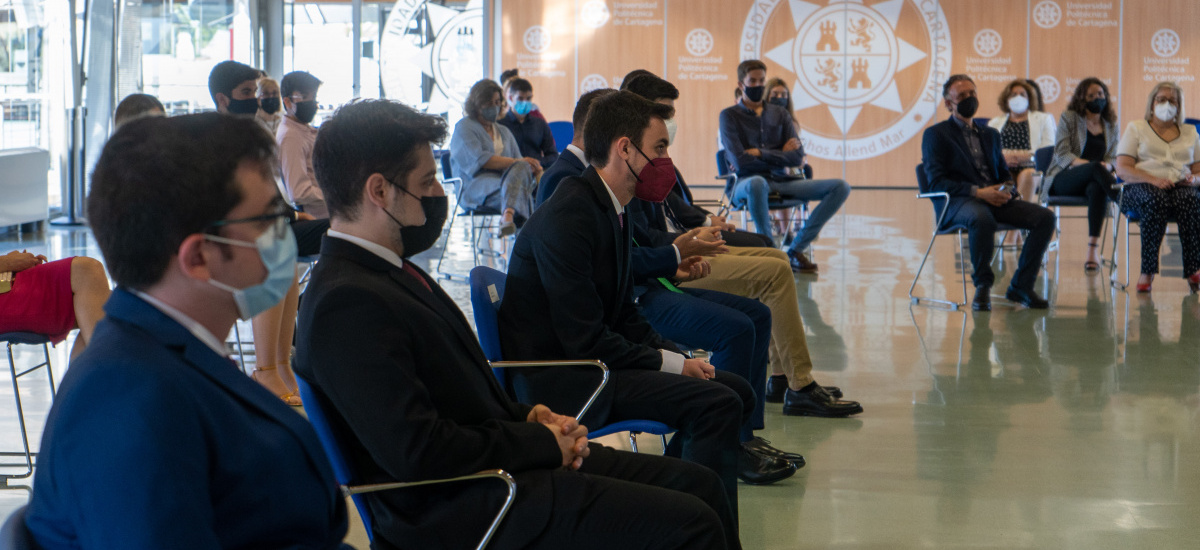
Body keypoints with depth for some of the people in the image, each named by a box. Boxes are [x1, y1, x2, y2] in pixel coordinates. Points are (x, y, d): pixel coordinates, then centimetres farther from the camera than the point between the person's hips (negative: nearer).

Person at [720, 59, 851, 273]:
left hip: (782, 182, 5)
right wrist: (780, 156, 0)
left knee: (841, 187, -11)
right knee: (757, 183, -44)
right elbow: (740, 161, -10)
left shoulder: (780, 114, 17)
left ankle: (796, 249, -11)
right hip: (745, 184, -5)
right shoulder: (730, 115, 4)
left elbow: (798, 157, 4)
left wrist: (761, 153, -6)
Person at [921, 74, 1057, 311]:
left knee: (1045, 217, -17)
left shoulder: (990, 134, 26)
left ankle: (1021, 286, -9)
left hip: (996, 200, 6)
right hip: (957, 202, -6)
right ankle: (982, 285, -21)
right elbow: (936, 182, -5)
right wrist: (977, 192, -17)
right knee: (982, 219, -41)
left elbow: (1005, 173, 25)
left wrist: (1006, 189, -2)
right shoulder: (935, 135, 7)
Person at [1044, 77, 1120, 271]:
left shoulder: (1111, 125, 18)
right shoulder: (1069, 118, 8)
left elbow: (1113, 158, 10)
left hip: (1092, 180, 2)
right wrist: (1090, 165, -20)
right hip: (1062, 180, -2)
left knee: (1097, 188, -38)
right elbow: (1061, 154, -3)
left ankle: (1093, 250, -43)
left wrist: (1107, 165, -17)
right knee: (1096, 168, -37)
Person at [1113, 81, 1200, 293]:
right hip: (1141, 187, -2)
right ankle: (1147, 271, -38)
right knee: (1156, 199, -40)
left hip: (1180, 187, 2)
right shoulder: (1136, 128, 15)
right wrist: (1153, 179, -16)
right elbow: (1122, 169, 1)